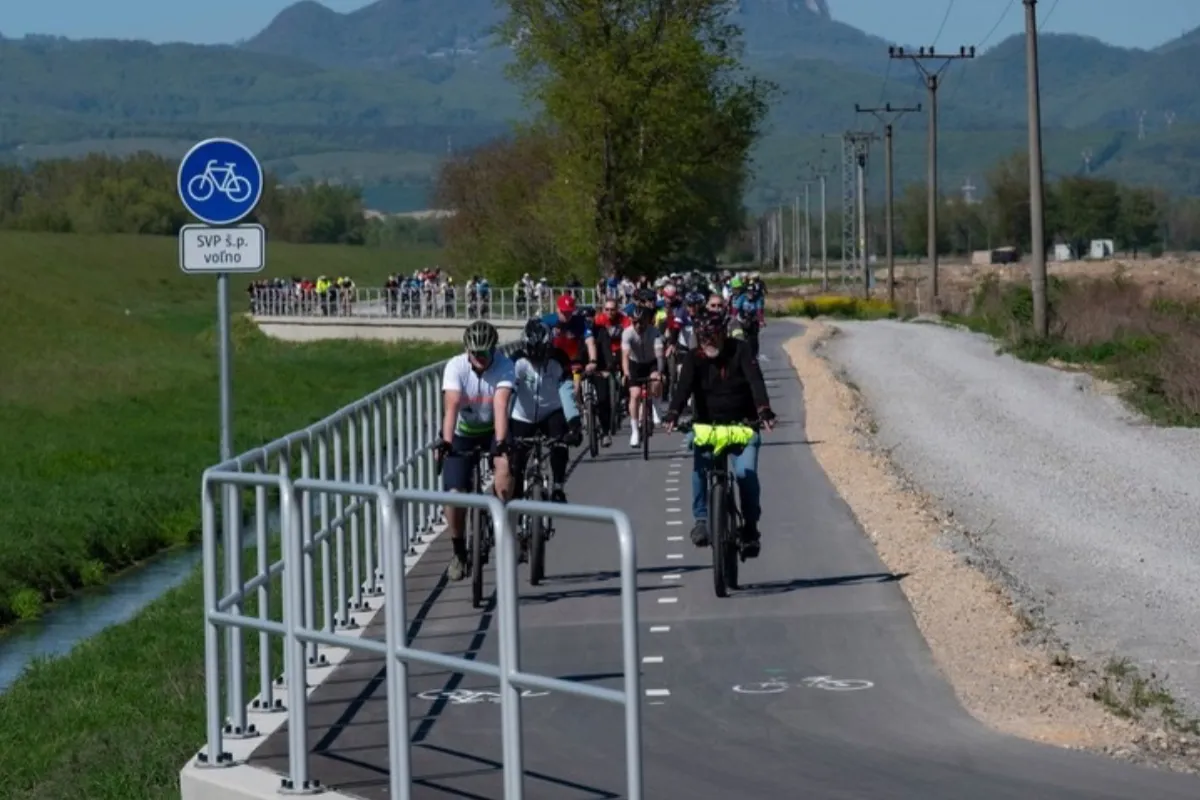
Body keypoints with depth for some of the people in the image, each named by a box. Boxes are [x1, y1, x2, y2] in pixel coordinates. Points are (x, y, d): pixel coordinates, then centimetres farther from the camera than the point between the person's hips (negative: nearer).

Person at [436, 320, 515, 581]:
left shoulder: (505, 367, -22)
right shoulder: (455, 366, -21)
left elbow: (500, 406, -34)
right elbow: (452, 407, -32)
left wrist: (500, 444, -46)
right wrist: (446, 442, -46)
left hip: (493, 431, 0)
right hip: (463, 435, 1)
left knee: (504, 471, -32)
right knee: (454, 494, -12)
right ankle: (459, 552, 10)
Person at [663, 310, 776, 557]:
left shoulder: (739, 351, -10)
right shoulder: (694, 359, -7)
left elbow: (755, 380, -23)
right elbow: (684, 386, -22)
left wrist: (764, 410, -40)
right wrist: (673, 413, -40)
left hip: (742, 424, -1)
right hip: (707, 425, 1)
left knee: (746, 472, -18)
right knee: (700, 467, -21)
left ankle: (750, 528, -4)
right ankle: (701, 520, -4)